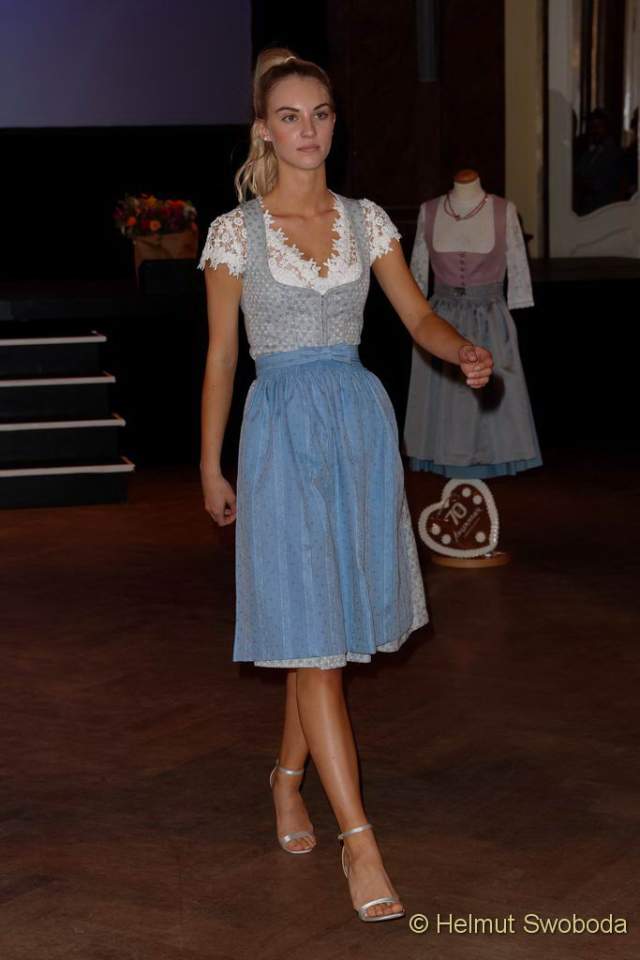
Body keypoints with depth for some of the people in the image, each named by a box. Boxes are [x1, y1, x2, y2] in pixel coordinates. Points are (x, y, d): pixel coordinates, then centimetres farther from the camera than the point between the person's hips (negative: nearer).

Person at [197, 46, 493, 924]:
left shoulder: (366, 221, 7)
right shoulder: (236, 230, -2)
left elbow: (418, 316, 7)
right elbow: (221, 358, 3)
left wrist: (465, 350, -15)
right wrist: (211, 467, 6)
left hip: (361, 425, 4)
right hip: (284, 430, -4)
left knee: (330, 627, 11)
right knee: (313, 638, -7)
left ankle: (288, 778, 34)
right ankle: (359, 839, -5)